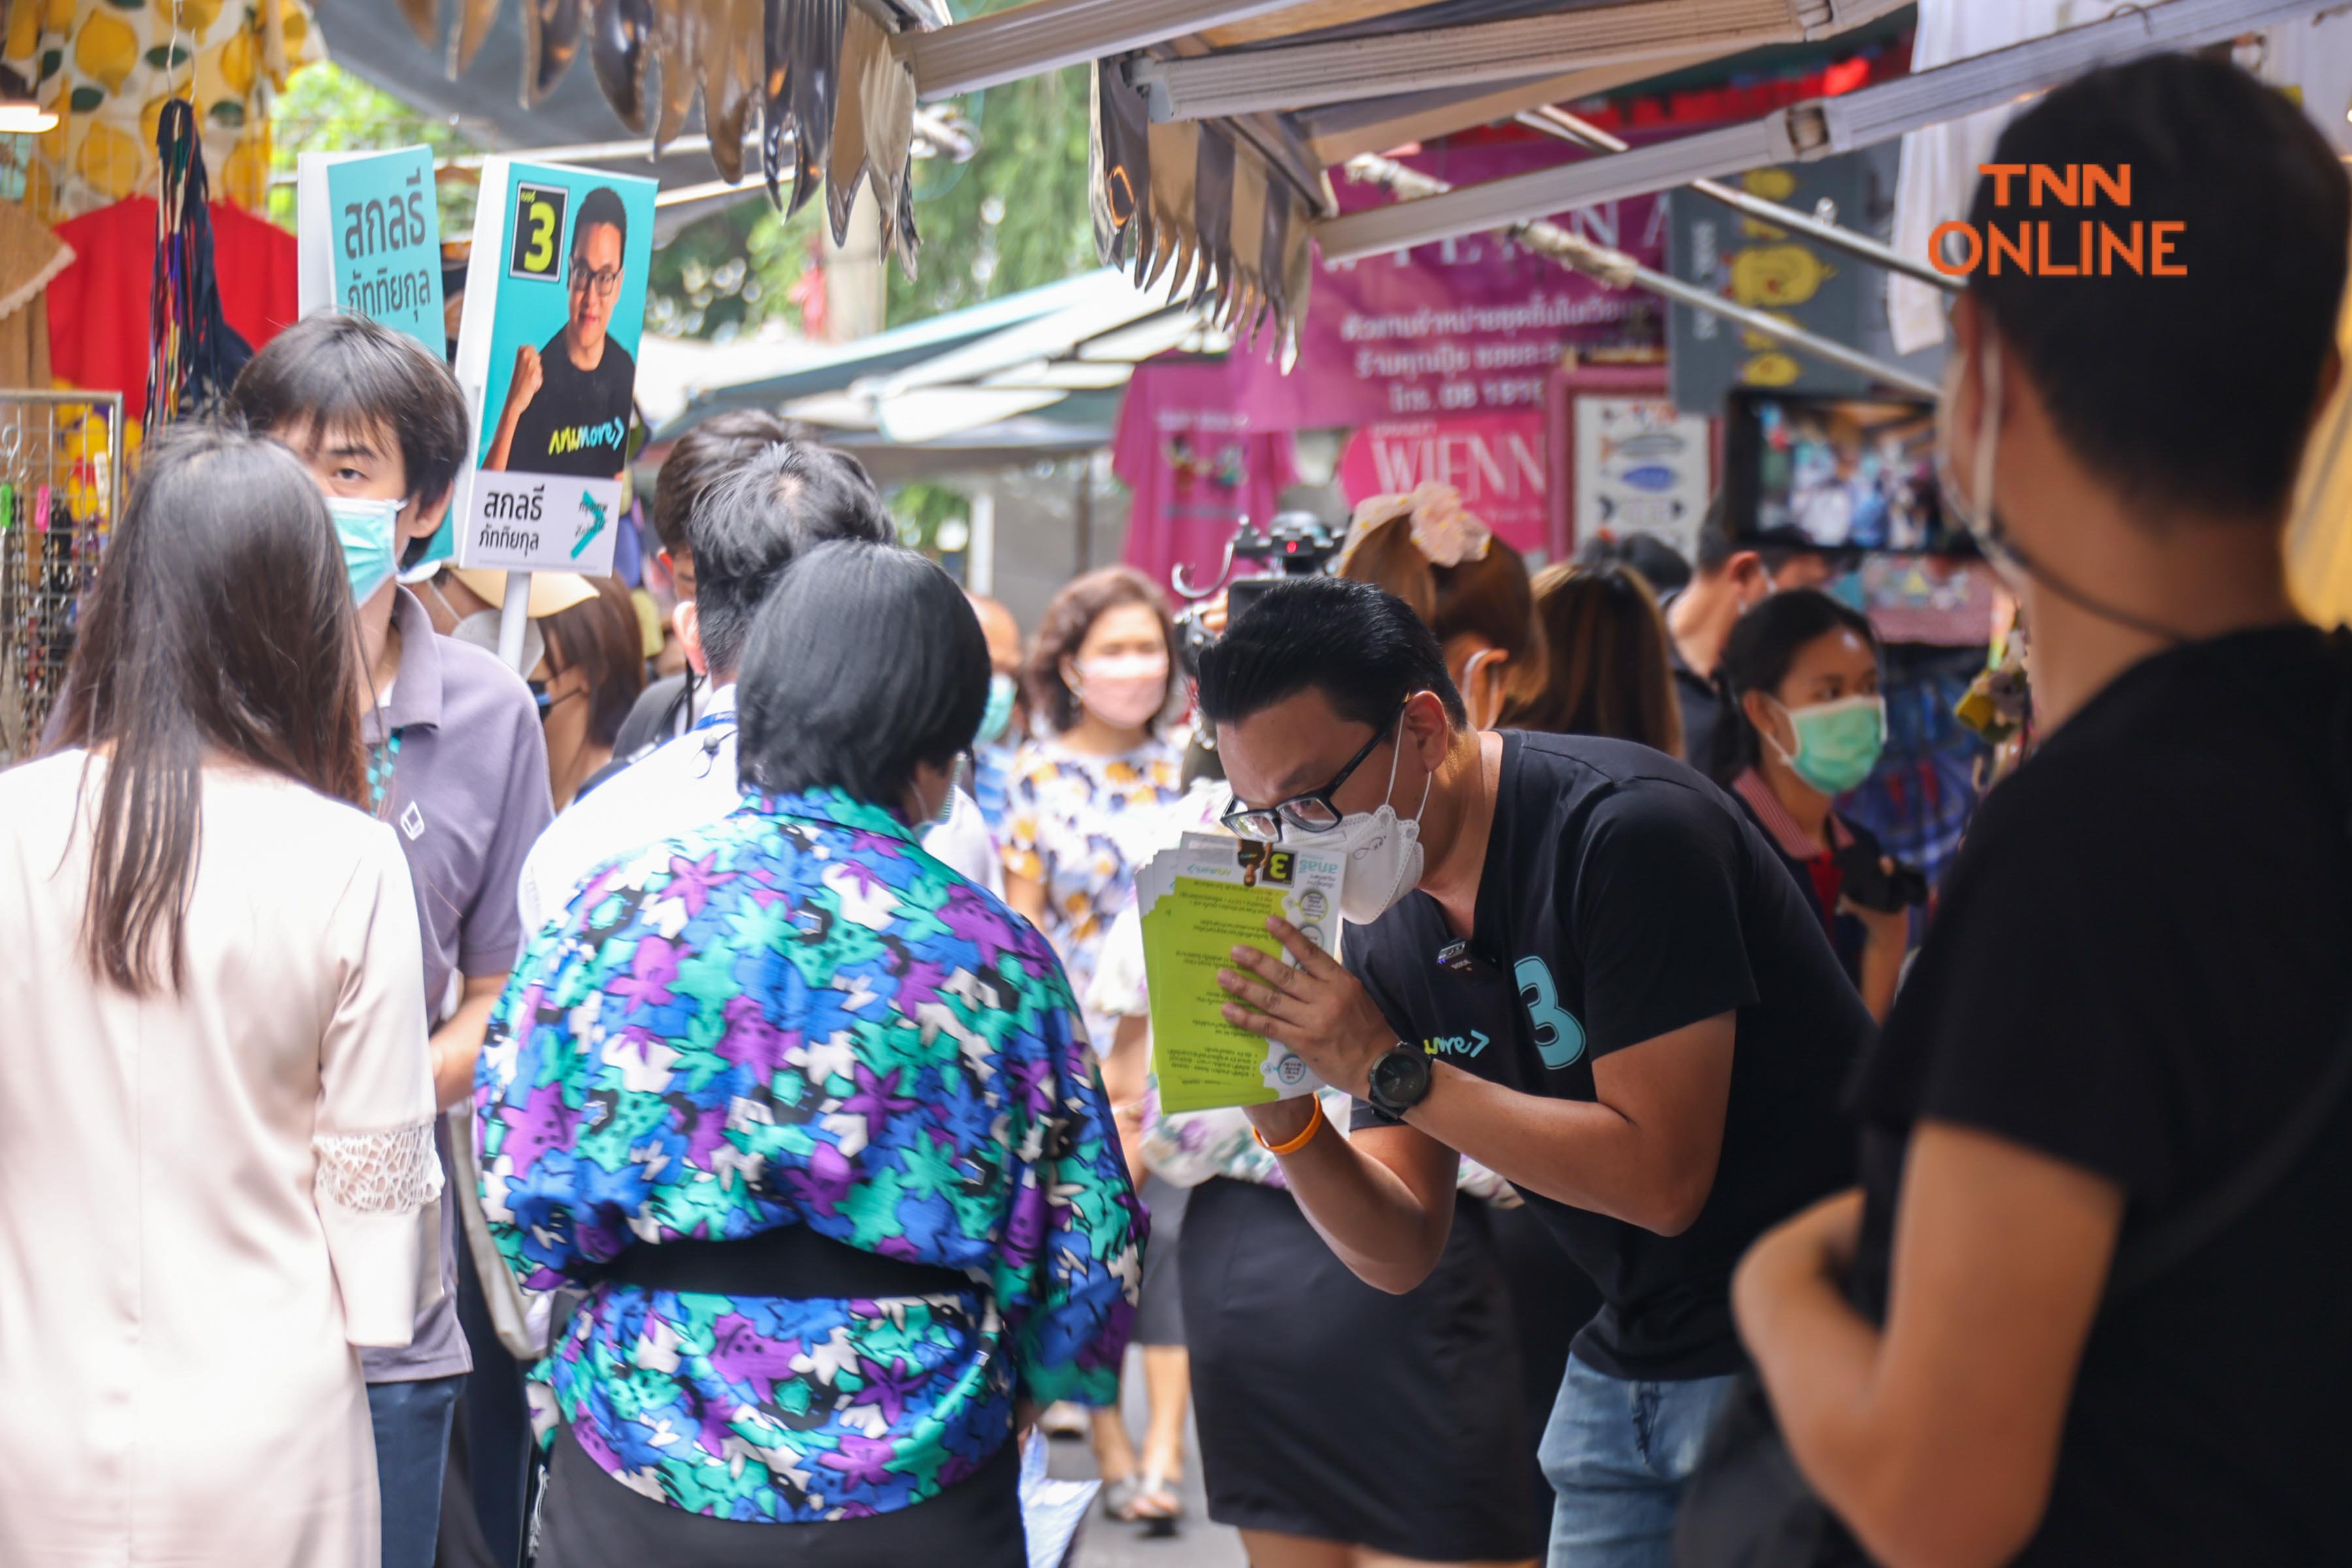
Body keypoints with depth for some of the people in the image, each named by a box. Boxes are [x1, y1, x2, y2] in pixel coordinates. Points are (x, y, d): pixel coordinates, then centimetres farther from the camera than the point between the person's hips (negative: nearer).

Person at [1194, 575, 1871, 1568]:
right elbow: (1401, 1254, 3)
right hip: (1627, 1364, 7)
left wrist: (1387, 1069, -24)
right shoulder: (1387, 941, 3)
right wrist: (1285, 1121, -16)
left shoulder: (1627, 827, -20)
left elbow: (1660, 1179, -24)